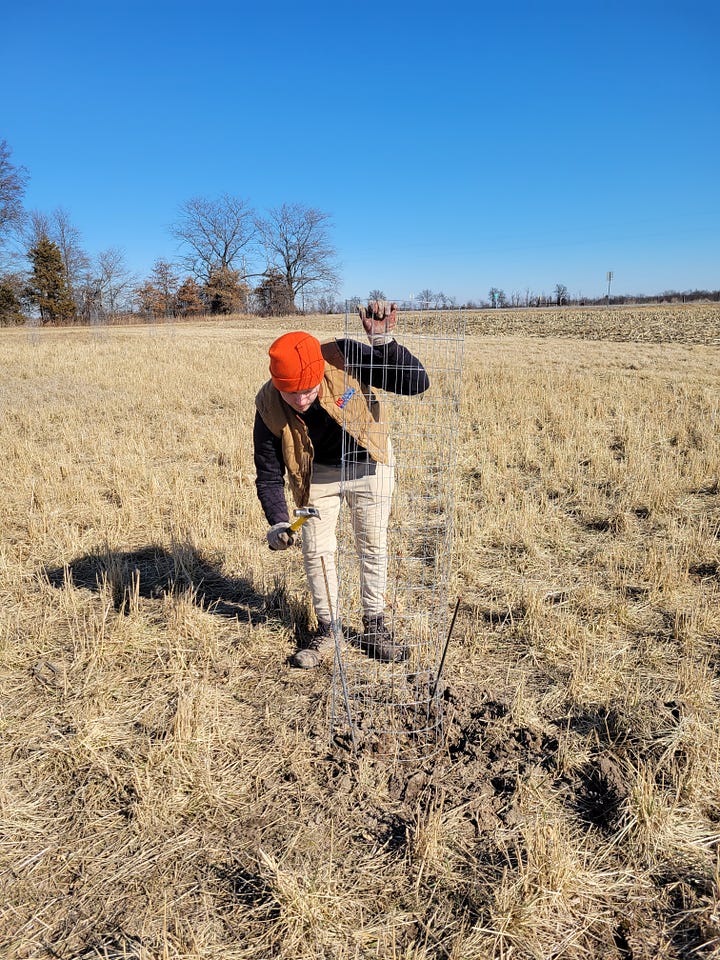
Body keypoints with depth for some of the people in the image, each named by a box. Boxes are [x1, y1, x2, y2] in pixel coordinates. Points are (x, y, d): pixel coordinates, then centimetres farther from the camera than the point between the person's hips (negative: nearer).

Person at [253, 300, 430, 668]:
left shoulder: (344, 358, -32)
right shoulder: (268, 406, -25)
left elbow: (417, 383, -30)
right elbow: (268, 473, -14)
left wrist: (385, 342, -44)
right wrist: (278, 521, -28)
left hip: (370, 464, 0)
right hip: (318, 472, 1)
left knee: (373, 546, 7)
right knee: (316, 551, 2)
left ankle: (374, 627, 25)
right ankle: (328, 628, 24)